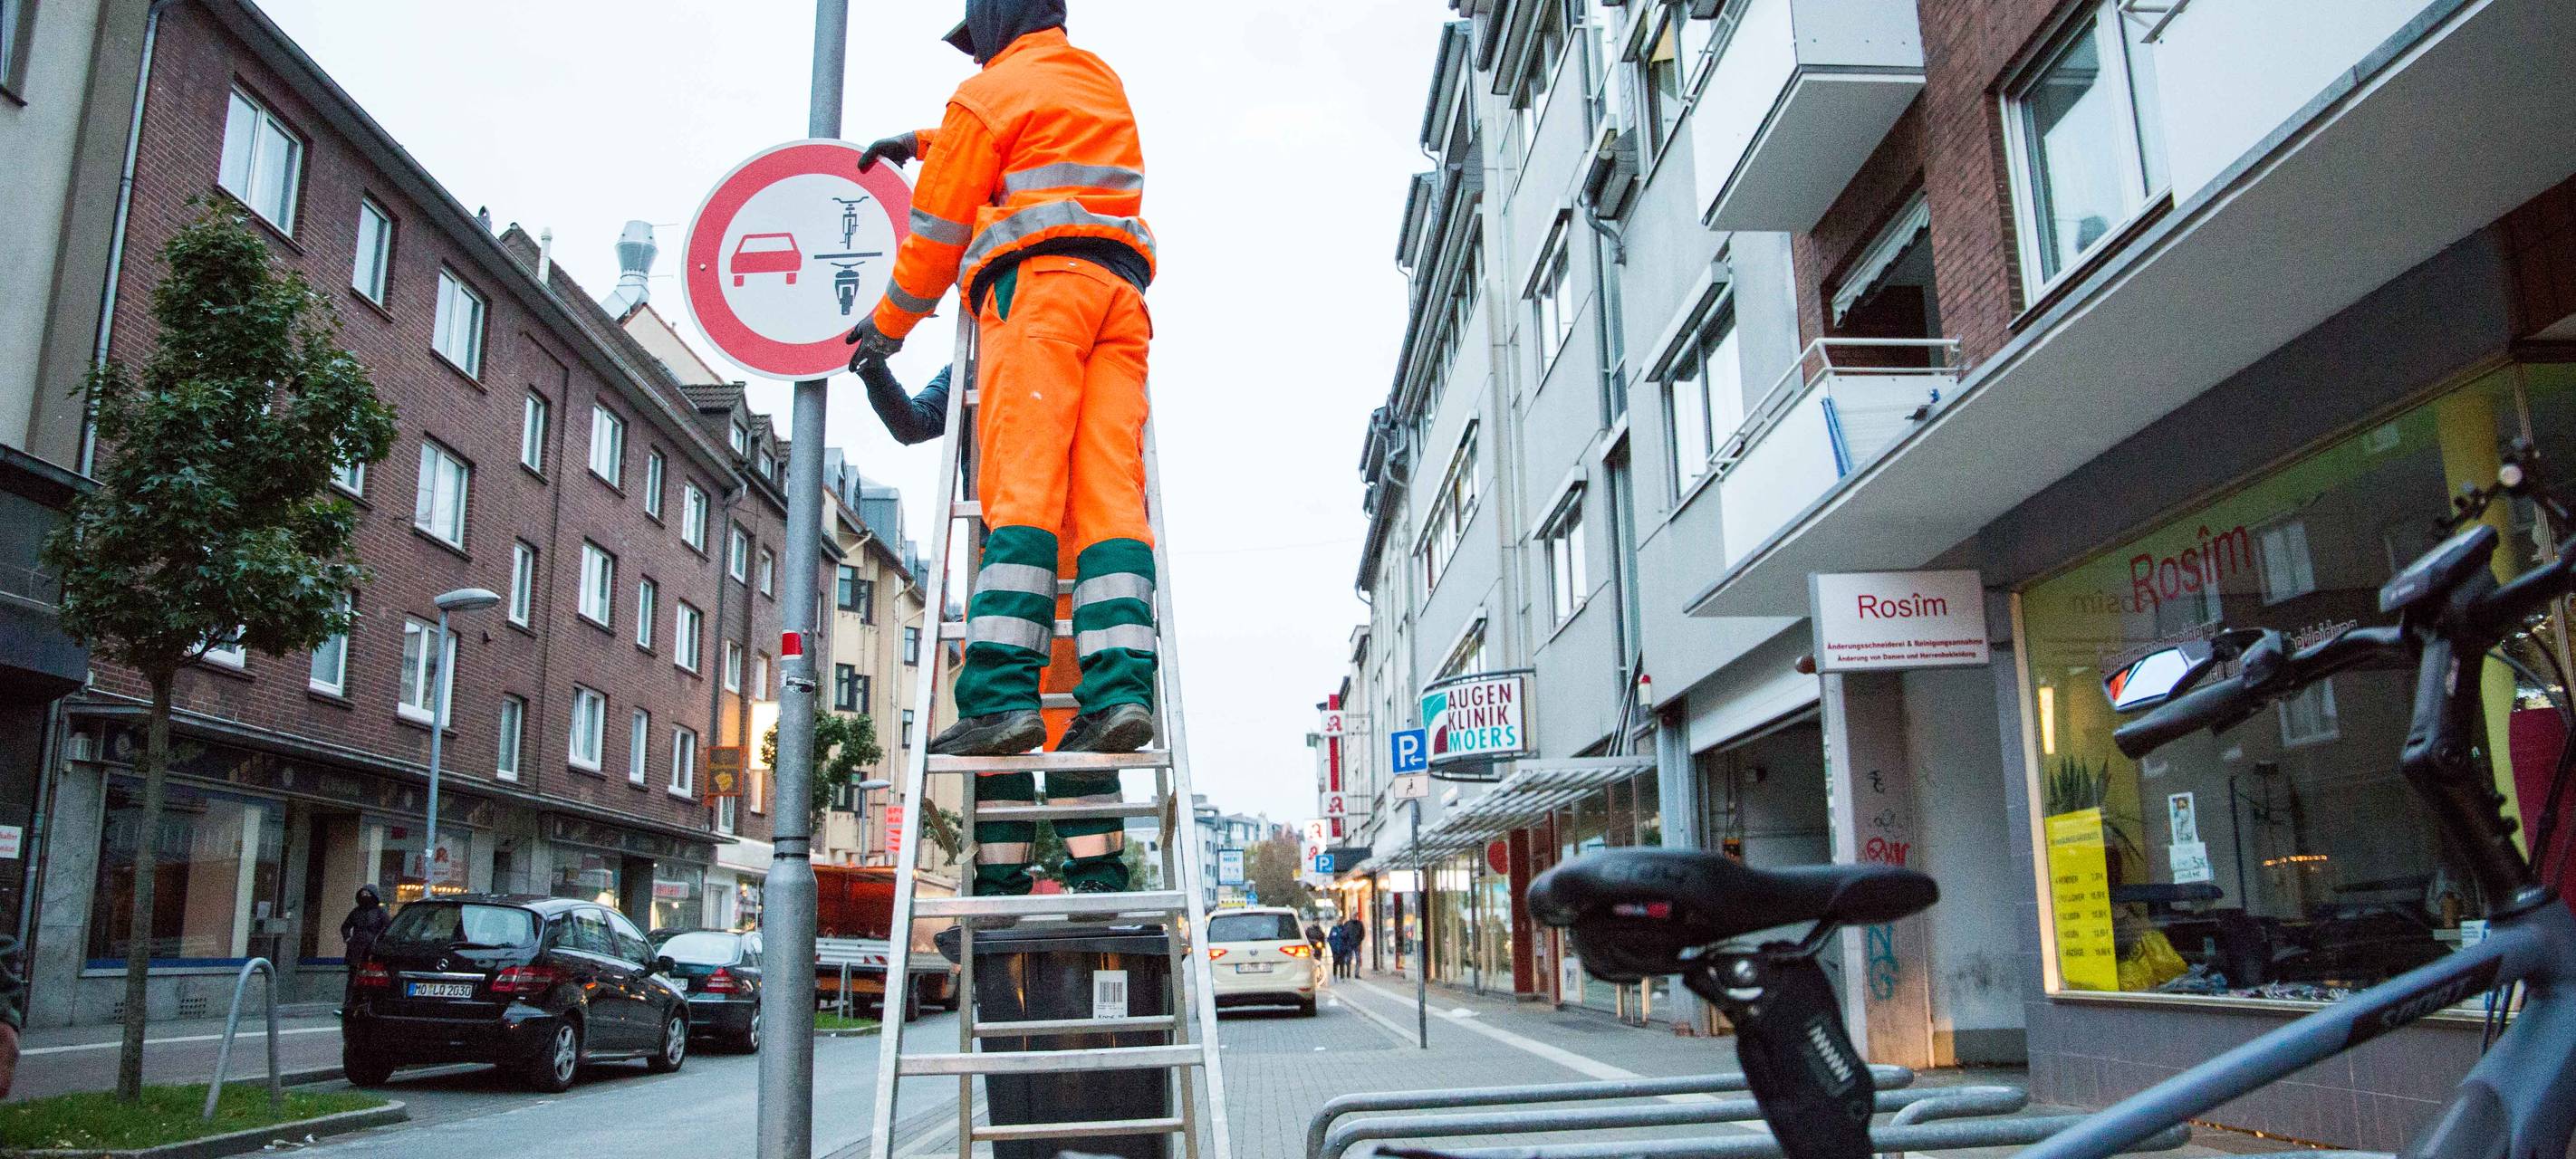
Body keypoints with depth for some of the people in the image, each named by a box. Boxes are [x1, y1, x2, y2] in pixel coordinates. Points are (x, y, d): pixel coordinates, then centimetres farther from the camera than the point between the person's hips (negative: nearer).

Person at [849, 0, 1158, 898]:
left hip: (1037, 281, -6)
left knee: (1021, 488, -17)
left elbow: (939, 226, 9)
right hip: (1118, 287, 6)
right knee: (1107, 491, -7)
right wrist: (926, 143, 54)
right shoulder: (1101, 84, 31)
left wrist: (887, 325, 21)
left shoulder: (992, 91, 10)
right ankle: (1122, 687, -22)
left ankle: (1003, 693, -28)